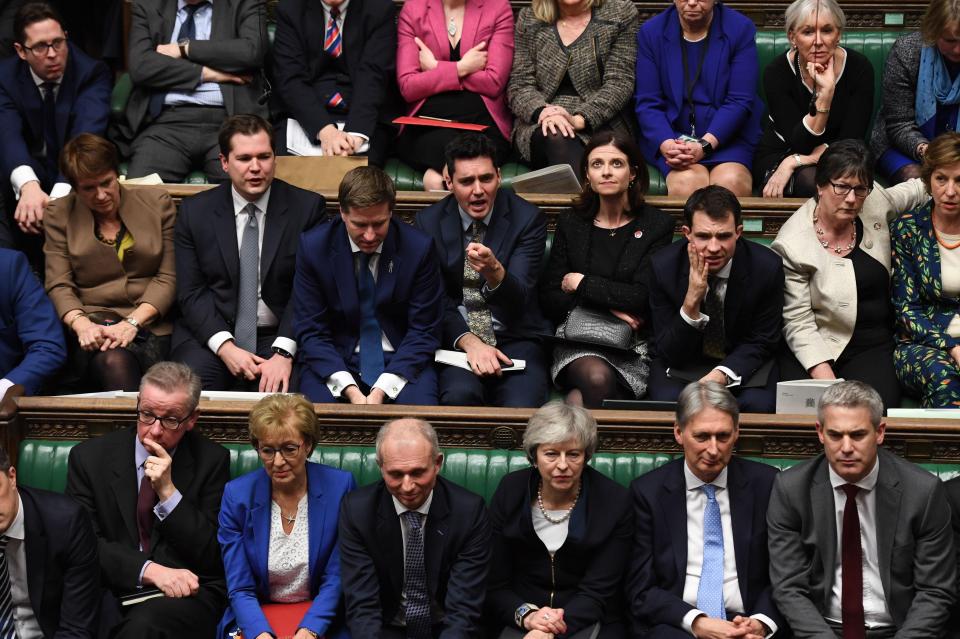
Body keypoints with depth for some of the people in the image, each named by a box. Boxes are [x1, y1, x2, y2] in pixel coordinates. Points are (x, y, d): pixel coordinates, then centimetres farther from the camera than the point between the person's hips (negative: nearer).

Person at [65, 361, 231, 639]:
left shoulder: (212, 460, 3)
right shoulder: (90, 457, 4)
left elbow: (213, 556, 0)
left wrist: (168, 491, -12)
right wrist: (149, 569, -18)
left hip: (185, 594, -1)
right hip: (110, 591, 1)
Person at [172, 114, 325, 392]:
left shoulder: (307, 208, 1)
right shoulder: (195, 211, 6)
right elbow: (190, 292, 1)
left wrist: (284, 352, -17)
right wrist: (225, 347, -14)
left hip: (281, 335, -1)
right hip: (210, 335, 1)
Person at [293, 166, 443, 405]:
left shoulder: (419, 248, -7)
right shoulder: (313, 247, -5)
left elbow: (423, 331, -4)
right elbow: (310, 331, -3)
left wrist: (382, 390, -16)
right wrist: (350, 390, -17)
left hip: (401, 361, 0)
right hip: (335, 361, 0)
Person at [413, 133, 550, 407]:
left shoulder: (528, 218, -2)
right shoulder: (429, 222, 4)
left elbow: (519, 299, -12)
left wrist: (494, 271, -36)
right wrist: (469, 342, -15)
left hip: (516, 340, -1)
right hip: (456, 340, 1)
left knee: (520, 407, -31)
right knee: (460, 395, -32)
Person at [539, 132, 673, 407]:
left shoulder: (657, 224, 3)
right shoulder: (571, 223, 10)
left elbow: (643, 297, -10)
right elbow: (549, 300, 4)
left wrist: (580, 282, -3)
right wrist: (607, 306, -11)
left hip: (634, 345, -2)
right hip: (577, 340, 2)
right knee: (596, 377, -34)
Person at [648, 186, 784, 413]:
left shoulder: (767, 267, -16)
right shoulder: (663, 266, -16)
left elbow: (761, 343, -3)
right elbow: (668, 354, -14)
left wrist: (722, 375, -24)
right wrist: (691, 303, -32)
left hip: (742, 365, 0)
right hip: (682, 365, 0)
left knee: (758, 404, -30)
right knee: (668, 402, -30)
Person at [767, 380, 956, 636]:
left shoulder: (924, 491, -4)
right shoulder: (790, 490, -2)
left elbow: (936, 592, 0)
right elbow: (789, 588, -2)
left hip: (897, 632, 0)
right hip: (821, 631, 0)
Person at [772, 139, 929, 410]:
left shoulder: (875, 201, 1)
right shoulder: (792, 244, -13)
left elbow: (916, 190, 26)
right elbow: (798, 324, -14)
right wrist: (827, 381, -24)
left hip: (873, 347, 3)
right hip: (818, 349, -3)